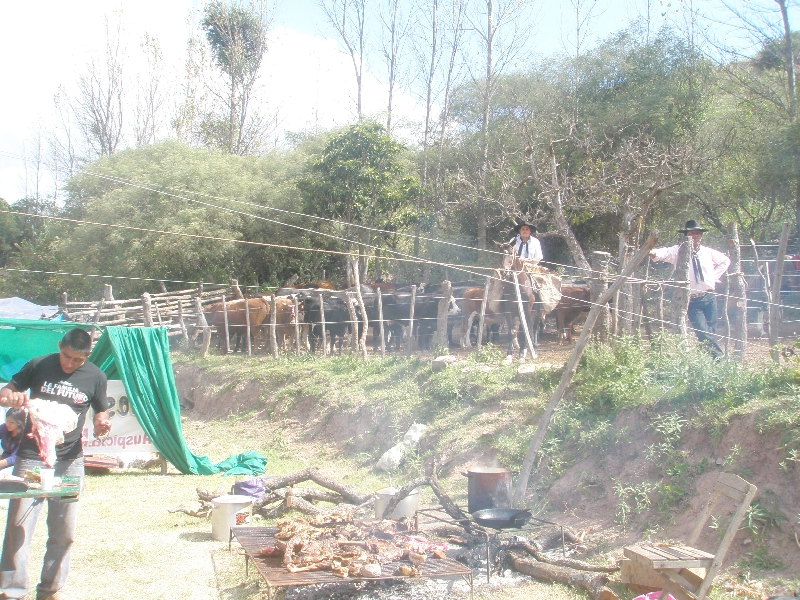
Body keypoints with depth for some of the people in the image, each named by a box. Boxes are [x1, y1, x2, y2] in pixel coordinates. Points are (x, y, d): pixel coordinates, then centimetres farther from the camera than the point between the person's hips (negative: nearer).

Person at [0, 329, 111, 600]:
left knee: (63, 531, 6)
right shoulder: (38, 366, -2)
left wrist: (101, 425, -15)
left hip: (69, 460, 1)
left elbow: (100, 413, 9)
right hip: (30, 457, -1)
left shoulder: (95, 377, 0)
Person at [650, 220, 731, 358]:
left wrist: (714, 276, 13)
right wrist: (654, 252, -45)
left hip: (709, 298, 3)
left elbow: (725, 261, 26)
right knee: (703, 332, -12)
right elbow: (665, 253, -22)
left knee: (711, 331, 5)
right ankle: (719, 357, -2)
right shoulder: (679, 251, -2)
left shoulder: (708, 252, 9)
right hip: (692, 301, -3)